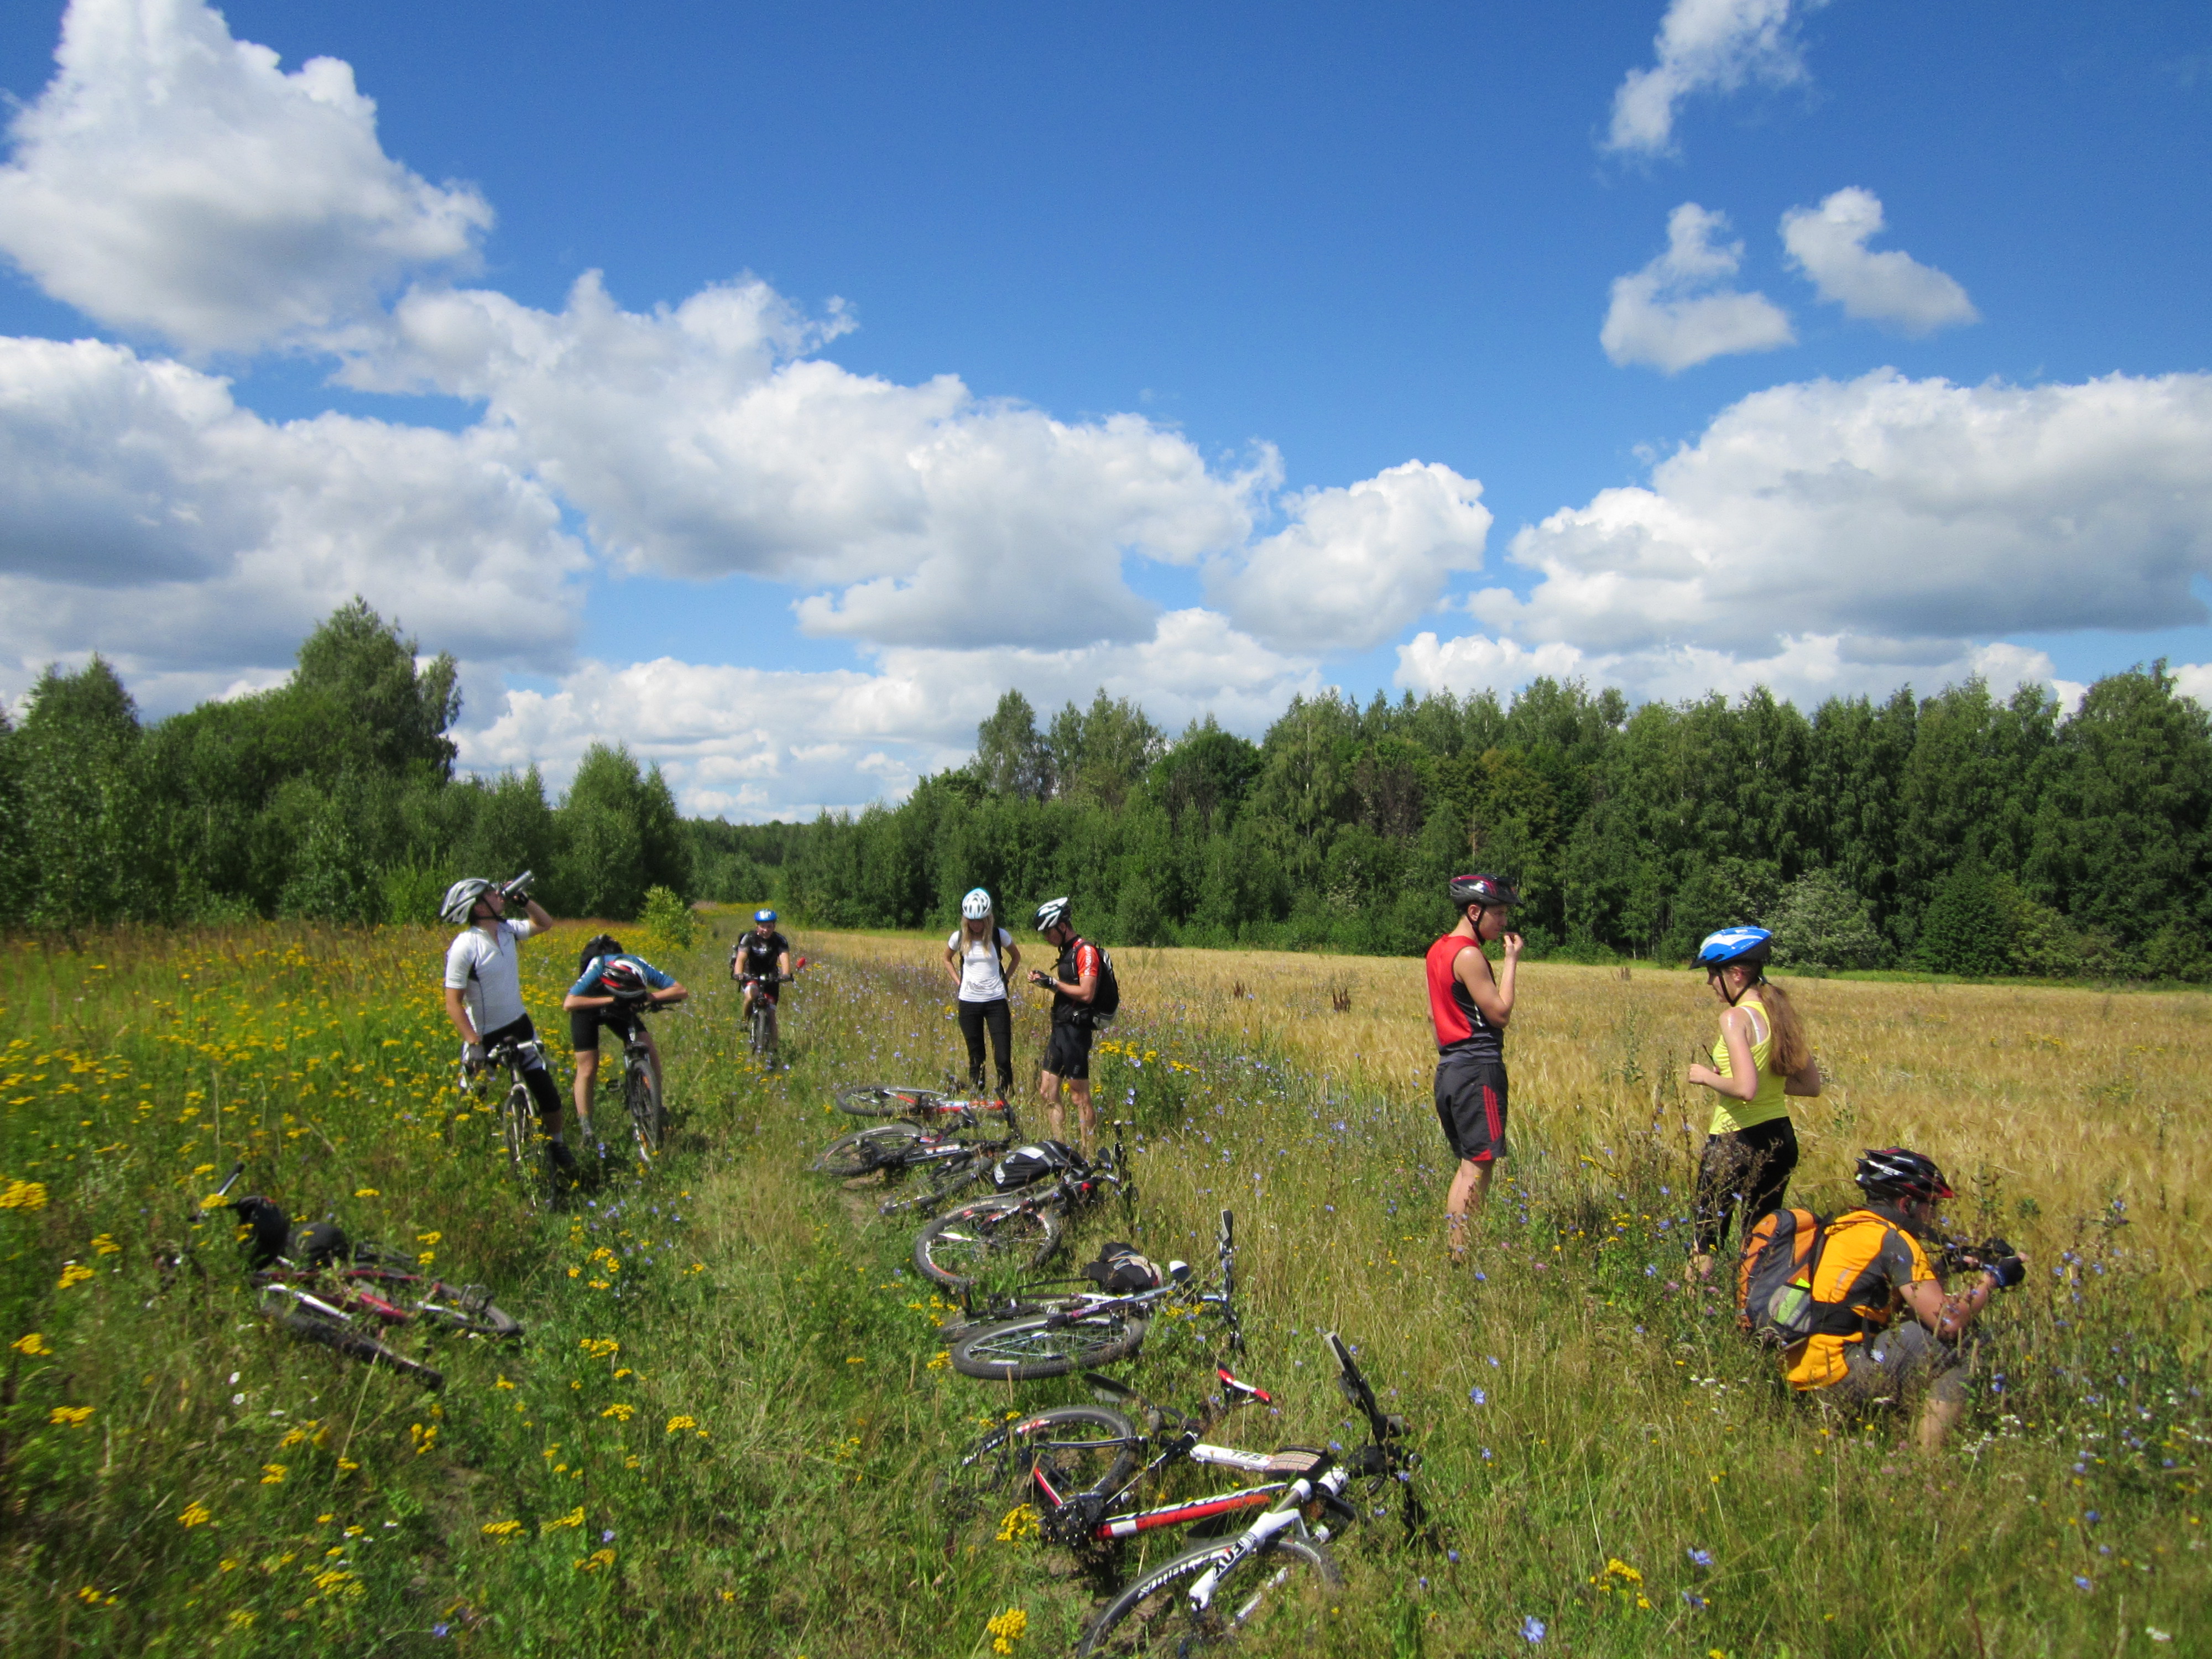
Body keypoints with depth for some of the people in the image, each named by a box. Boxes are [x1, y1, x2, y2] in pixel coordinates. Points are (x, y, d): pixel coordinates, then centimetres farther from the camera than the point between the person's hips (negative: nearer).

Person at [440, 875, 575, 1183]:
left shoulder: (507, 930, -5)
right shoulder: (464, 947, -22)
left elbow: (544, 923, 14)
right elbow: (453, 1002, -21)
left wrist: (524, 899, -3)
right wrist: (473, 1044, -27)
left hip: (518, 1026, 4)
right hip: (483, 1035, -4)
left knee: (547, 1092, -2)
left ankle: (557, 1146, 19)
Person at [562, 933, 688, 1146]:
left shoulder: (640, 967, -31)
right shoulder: (597, 968, -39)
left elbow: (681, 991, -32)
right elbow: (569, 1003, -47)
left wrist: (648, 997, -45)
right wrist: (611, 1000, -52)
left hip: (621, 1009, 3)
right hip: (588, 1009, -3)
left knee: (650, 1052, -14)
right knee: (588, 1069, -9)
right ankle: (585, 1127, 4)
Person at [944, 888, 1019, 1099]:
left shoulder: (1000, 935, -4)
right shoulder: (959, 938, -2)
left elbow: (1016, 957, 14)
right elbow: (947, 960, 19)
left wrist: (1004, 978, 3)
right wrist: (958, 981, 6)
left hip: (996, 1002, -1)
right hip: (969, 1003, 1)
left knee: (1003, 1057, -7)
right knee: (976, 1057, 7)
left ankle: (1007, 1097, 3)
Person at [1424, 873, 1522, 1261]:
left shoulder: (1439, 950, 14)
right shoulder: (1469, 955, -15)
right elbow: (1501, 1013, -14)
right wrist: (1511, 961, -9)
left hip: (1449, 1067, 10)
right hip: (1477, 1069, -10)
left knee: (1468, 1166, 16)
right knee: (1478, 1167, -6)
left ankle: (1451, 1252, 19)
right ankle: (1463, 1256, -5)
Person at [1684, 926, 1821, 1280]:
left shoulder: (1736, 1017, -16)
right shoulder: (1781, 1012, 6)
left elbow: (1746, 1089, -26)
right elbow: (1811, 1085, 11)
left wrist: (1707, 1077, -9)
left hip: (1736, 1142, -7)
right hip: (1781, 1140, 8)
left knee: (1705, 1236, 5)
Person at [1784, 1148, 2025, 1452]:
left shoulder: (1843, 1225, 17)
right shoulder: (1892, 1239, -9)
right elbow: (1948, 1321, -14)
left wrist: (1978, 1267, 20)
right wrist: (1991, 1277, 3)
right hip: (1839, 1376, -9)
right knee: (1956, 1352, -6)